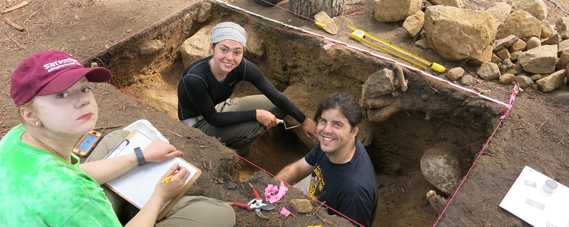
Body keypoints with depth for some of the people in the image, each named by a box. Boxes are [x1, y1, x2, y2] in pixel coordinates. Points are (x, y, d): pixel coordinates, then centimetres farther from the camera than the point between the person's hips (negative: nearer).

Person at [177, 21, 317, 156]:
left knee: (280, 106, -3)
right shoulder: (194, 78, -36)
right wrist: (255, 114, -30)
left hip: (220, 108, 6)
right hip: (197, 123, -6)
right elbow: (213, 119, -25)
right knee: (255, 126, -28)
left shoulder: (242, 67, -22)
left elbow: (275, 96, -12)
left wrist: (304, 120, -4)